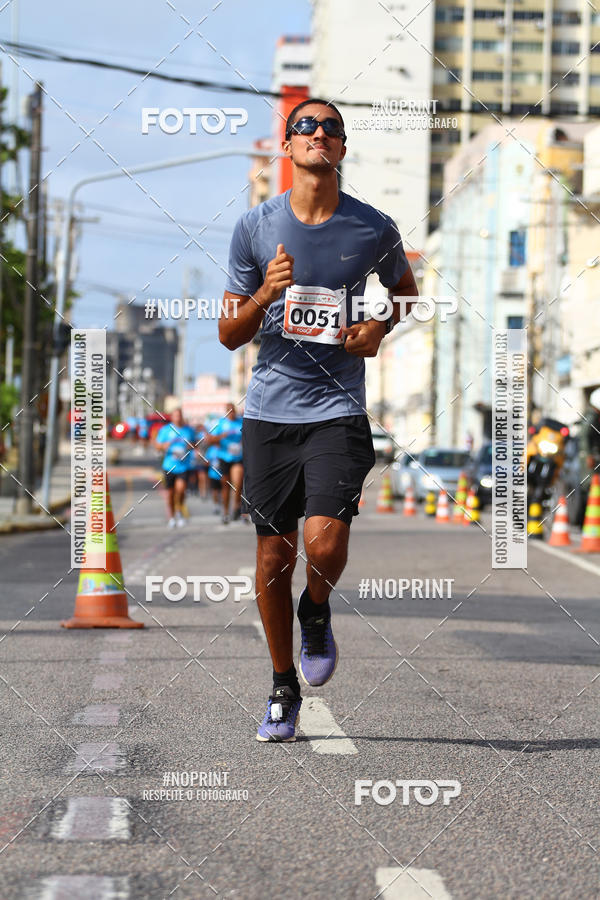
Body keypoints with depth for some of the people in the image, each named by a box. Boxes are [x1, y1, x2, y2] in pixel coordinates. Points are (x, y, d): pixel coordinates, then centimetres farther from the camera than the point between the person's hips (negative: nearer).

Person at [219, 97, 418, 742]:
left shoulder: (374, 229, 1)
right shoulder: (255, 226, 2)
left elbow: (405, 289, 22)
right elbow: (228, 334, 5)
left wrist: (380, 327, 0)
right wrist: (264, 295, -15)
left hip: (338, 408, -1)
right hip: (269, 410, 1)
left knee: (324, 543, -18)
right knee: (273, 556, 5)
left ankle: (317, 614, 17)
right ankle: (283, 688, 23)